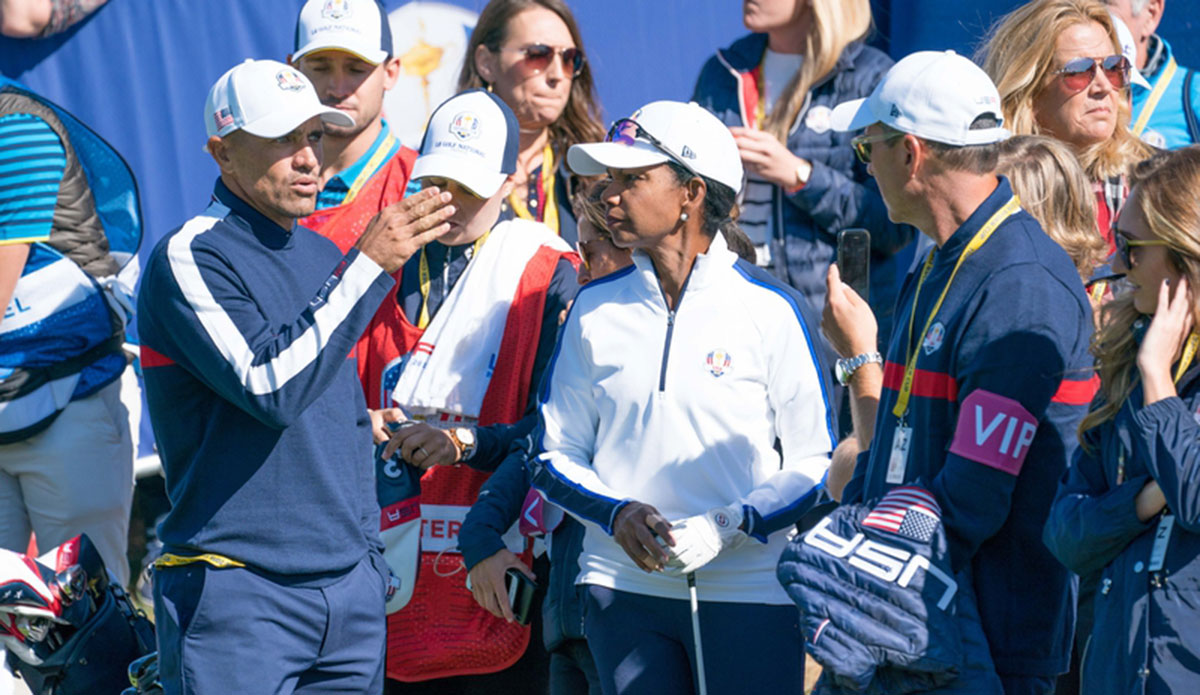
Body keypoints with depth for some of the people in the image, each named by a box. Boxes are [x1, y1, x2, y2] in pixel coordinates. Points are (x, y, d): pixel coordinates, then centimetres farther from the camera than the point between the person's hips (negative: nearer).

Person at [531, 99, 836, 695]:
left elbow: (817, 463, -1)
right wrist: (617, 513, -7)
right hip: (623, 589, 3)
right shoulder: (595, 308, 9)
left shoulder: (770, 309, -2)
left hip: (751, 594, -3)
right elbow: (556, 455, 12)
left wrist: (730, 525, -16)